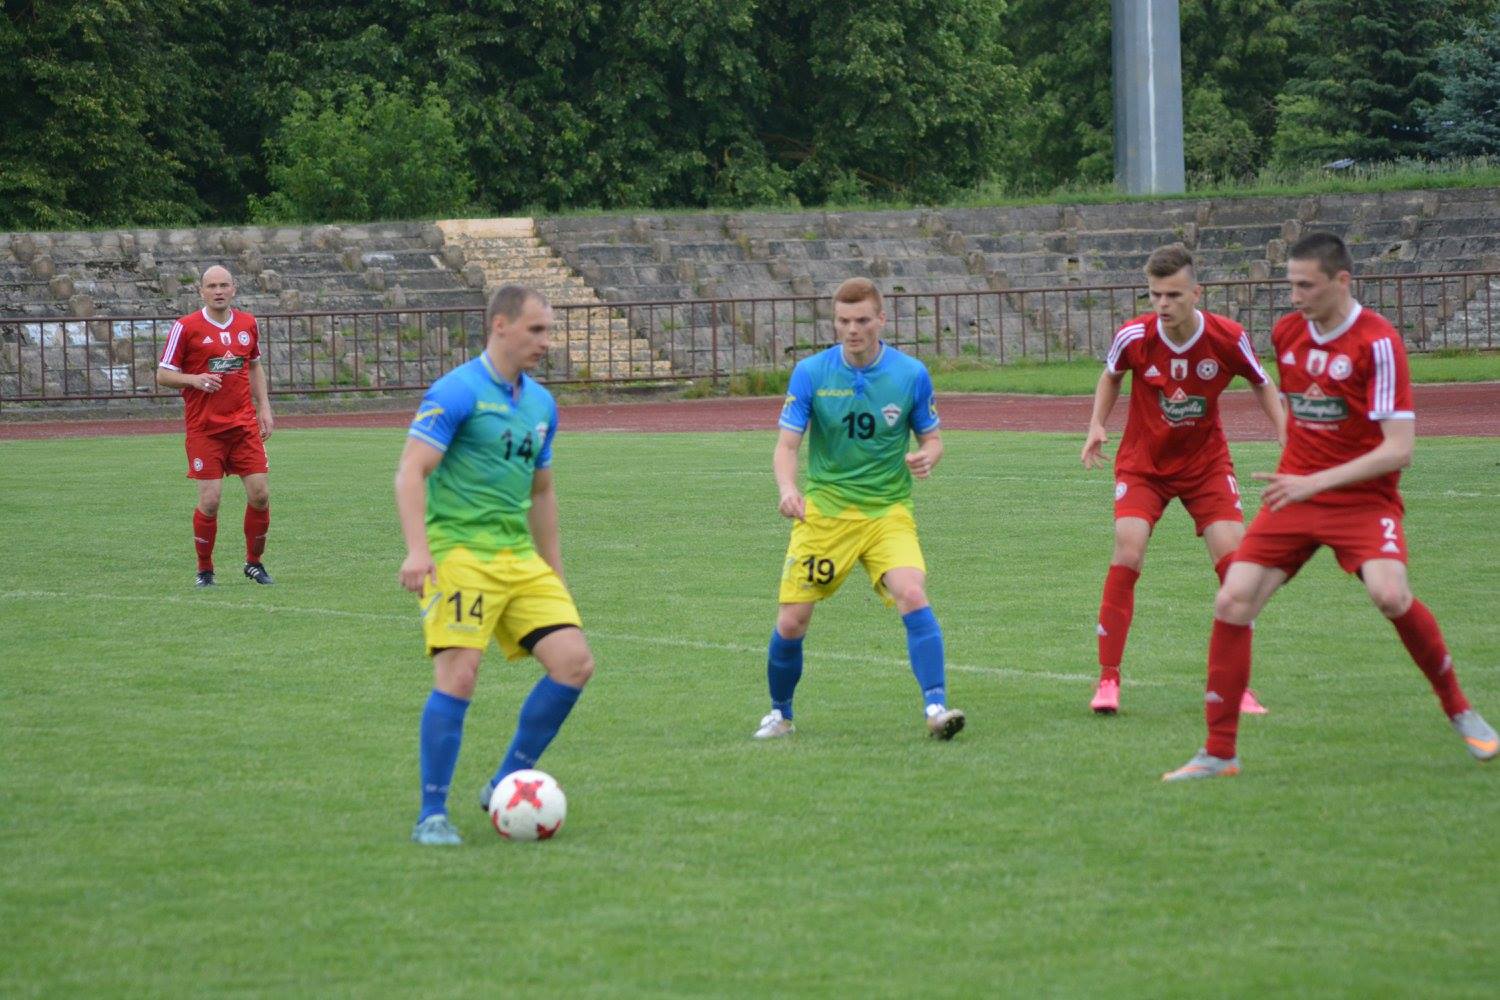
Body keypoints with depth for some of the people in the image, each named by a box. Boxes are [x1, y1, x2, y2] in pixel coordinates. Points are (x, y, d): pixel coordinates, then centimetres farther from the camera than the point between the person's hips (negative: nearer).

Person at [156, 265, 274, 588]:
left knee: (260, 494, -3)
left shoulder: (247, 324, 9)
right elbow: (163, 375, -2)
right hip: (204, 428, -4)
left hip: (244, 425, 4)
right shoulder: (186, 327, -5)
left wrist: (263, 407, 13)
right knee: (210, 501, -7)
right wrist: (194, 380, -20)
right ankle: (204, 570, 11)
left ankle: (254, 562, 17)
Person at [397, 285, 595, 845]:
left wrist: (555, 575, 24)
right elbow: (411, 471, -15)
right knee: (458, 677, -15)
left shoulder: (540, 404, 15)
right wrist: (417, 549, -27)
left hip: (520, 557, 7)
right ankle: (431, 815, -4)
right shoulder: (457, 393, -8)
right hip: (461, 551, -7)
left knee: (575, 663, -4)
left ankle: (506, 785, 9)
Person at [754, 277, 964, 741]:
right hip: (823, 512, 1)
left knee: (913, 596, -26)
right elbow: (786, 444, -6)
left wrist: (926, 457, -17)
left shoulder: (911, 374, -3)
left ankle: (936, 707, -26)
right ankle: (779, 714, 24)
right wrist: (787, 489, -27)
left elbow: (932, 438, 7)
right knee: (791, 623, -1)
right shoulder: (810, 373, -5)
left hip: (888, 512, -1)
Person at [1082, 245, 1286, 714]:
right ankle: (1108, 679, -9)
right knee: (1127, 554, -19)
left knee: (1234, 561, -11)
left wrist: (1286, 434, -9)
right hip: (1143, 462, -1)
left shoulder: (1228, 338, -17)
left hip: (1206, 461, 1)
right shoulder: (1134, 336, -17)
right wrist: (1097, 425, -5)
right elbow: (1111, 375, 7)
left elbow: (1262, 384, 3)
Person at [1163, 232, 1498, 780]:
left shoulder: (1378, 342, -16)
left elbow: (1398, 449, -20)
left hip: (1363, 497, -5)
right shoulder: (1286, 333, 4)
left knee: (1390, 594, -29)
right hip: (1296, 491, 5)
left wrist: (1317, 481, -25)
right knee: (1231, 602, -9)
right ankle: (1219, 753, 1)